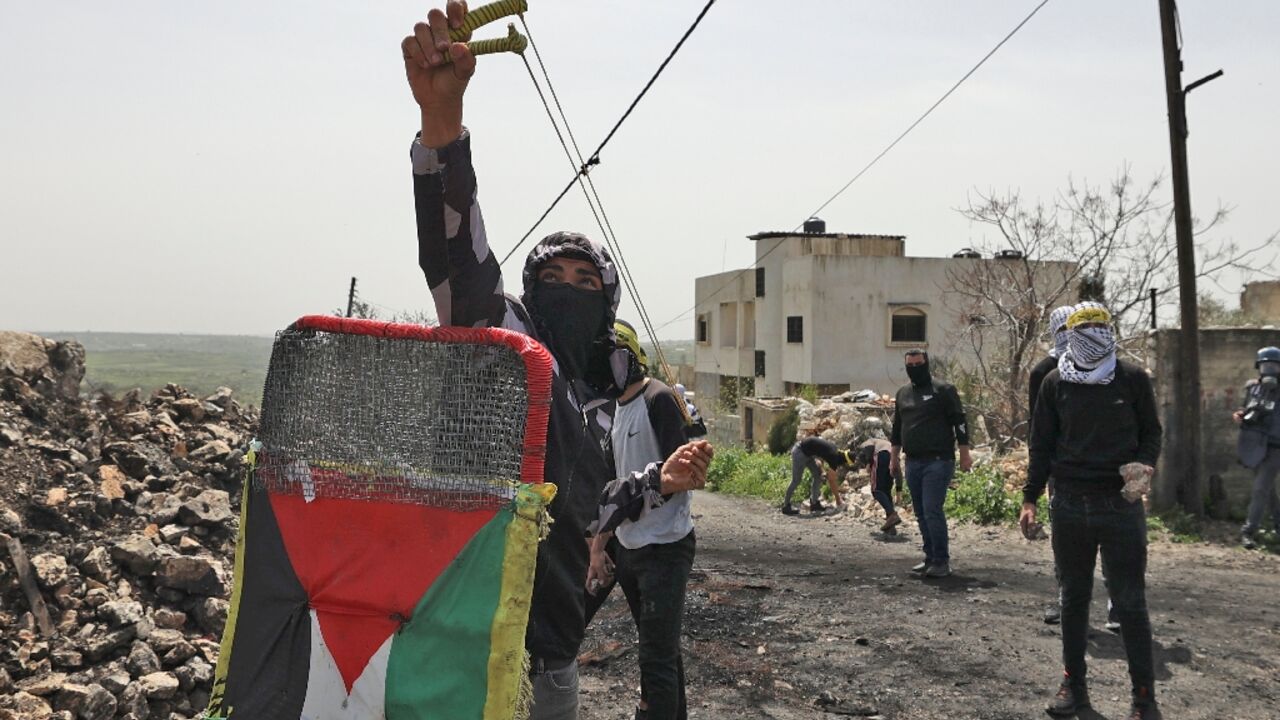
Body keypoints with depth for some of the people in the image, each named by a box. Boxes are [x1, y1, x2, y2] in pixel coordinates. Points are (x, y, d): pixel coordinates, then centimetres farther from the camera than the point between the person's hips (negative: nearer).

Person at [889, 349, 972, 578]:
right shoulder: (903, 393, 15)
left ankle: (942, 561, -5)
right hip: (913, 463, 7)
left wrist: (964, 454, -9)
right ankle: (931, 558, 19)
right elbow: (897, 428, 22)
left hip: (938, 462, -7)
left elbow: (960, 422, -5)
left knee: (932, 510, -13)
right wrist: (894, 457, 19)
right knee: (921, 513, 10)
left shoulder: (944, 390, -3)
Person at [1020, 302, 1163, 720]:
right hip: (1069, 506, 2)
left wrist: (1144, 463, -12)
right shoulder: (1055, 383, 5)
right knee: (1073, 598, 11)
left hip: (1121, 504, -2)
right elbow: (1041, 445, 9)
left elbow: (1151, 432, 9)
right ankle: (1073, 683, 23)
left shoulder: (1132, 379, 1)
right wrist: (1030, 499, 5)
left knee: (1129, 602, 0)